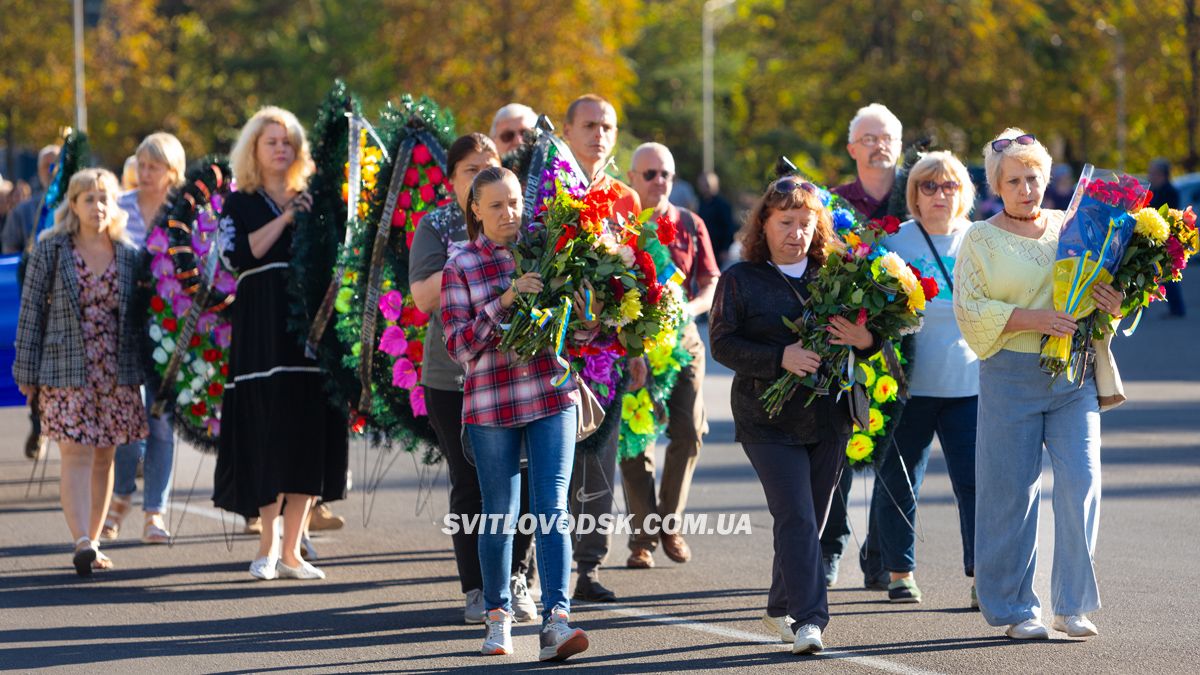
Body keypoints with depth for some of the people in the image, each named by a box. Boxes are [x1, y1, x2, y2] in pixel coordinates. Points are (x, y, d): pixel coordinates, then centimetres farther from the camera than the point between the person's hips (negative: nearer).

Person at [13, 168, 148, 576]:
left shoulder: (129, 255, 8)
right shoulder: (50, 251, 0)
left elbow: (140, 315, 12)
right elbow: (31, 312, 1)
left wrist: (142, 371, 9)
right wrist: (27, 373, -2)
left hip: (116, 372, 3)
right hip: (67, 370, -3)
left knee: (104, 458, 6)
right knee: (76, 454, -13)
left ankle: (92, 543, 13)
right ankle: (81, 542, -21)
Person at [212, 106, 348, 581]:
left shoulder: (310, 201, 16)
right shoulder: (239, 204, 6)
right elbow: (240, 254, -12)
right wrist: (284, 218, -12)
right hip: (262, 333, -3)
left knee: (309, 440, 0)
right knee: (268, 438, -7)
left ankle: (291, 551, 5)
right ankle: (267, 549, 0)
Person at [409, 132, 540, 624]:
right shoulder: (437, 226, 1)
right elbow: (423, 297, -10)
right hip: (454, 375, -2)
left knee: (520, 481, 0)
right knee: (470, 485, 1)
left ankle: (516, 581, 12)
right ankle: (477, 589, 10)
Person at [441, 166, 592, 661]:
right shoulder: (461, 268, 0)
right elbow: (459, 345, -9)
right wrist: (505, 301, -21)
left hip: (551, 397, 1)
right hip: (491, 402, -1)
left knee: (552, 508, -9)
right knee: (500, 513, 8)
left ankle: (556, 620, -17)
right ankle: (498, 618, 23)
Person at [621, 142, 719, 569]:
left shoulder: (690, 225, 10)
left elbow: (711, 286, 11)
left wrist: (690, 308, -11)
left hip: (683, 338, 3)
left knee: (689, 431, -6)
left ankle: (670, 522, 13)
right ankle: (642, 537, 1)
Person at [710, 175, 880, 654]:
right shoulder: (740, 280, 1)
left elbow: (872, 325, 10)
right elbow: (723, 343, -6)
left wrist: (865, 340, -14)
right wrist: (780, 358, -20)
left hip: (828, 418, 4)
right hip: (769, 421, -4)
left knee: (812, 520, 10)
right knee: (796, 519, -14)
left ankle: (781, 609, 27)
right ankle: (808, 618, -17)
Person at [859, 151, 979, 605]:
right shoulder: (896, 242, 2)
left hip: (968, 383, 1)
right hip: (910, 380, -1)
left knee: (976, 480, -6)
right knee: (899, 479, 6)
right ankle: (899, 570, 20)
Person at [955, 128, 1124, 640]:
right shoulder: (981, 240, 3)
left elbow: (1102, 287, 19)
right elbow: (969, 309, -6)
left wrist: (1112, 304, -6)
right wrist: (1034, 320, -18)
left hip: (1075, 375, 2)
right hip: (1011, 375, -2)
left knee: (1081, 482, -7)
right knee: (1012, 492, 0)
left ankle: (1072, 606, 1)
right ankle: (1015, 609, 9)